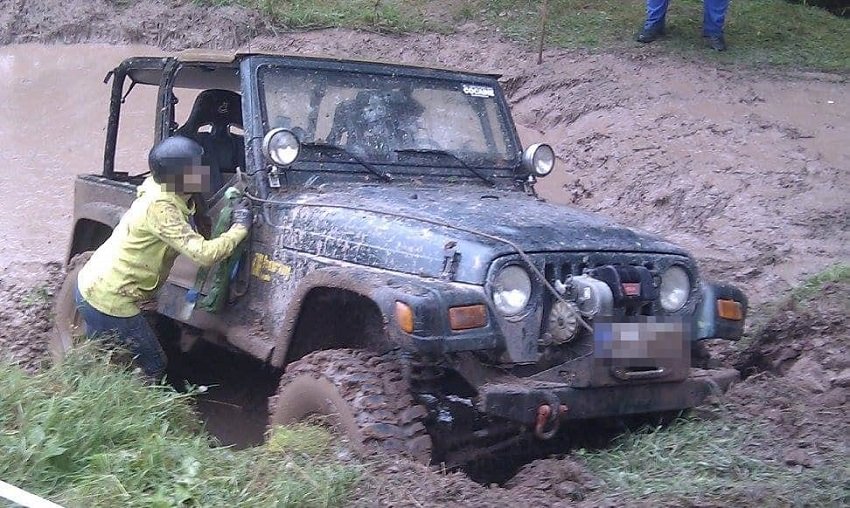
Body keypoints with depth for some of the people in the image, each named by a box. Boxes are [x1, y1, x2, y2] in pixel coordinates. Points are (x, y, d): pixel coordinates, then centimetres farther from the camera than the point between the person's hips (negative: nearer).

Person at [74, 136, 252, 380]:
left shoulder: (159, 193, 3)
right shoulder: (160, 209, -26)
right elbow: (204, 253, -33)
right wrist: (240, 227, -20)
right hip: (109, 302, -10)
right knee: (153, 368, 4)